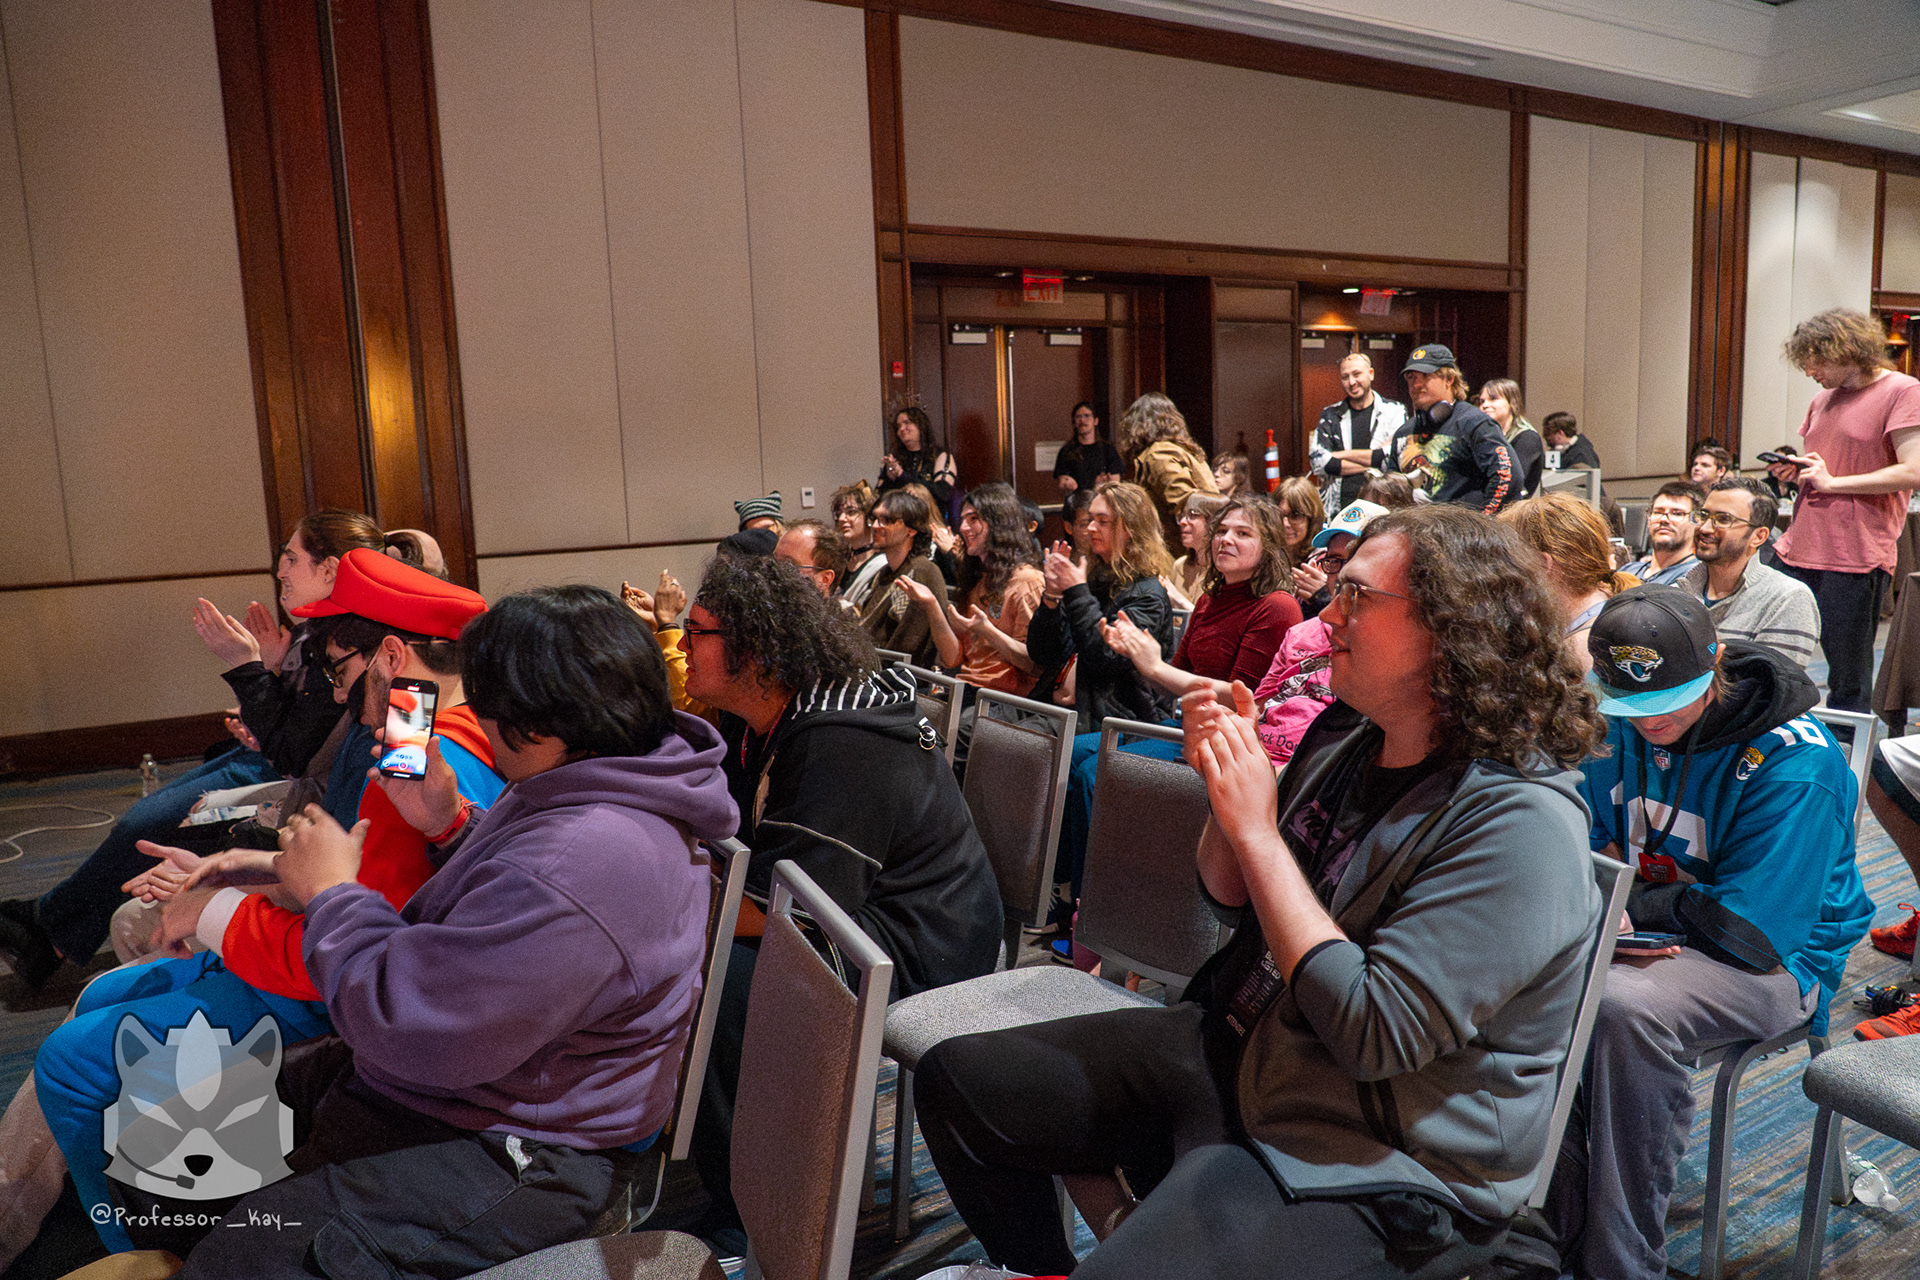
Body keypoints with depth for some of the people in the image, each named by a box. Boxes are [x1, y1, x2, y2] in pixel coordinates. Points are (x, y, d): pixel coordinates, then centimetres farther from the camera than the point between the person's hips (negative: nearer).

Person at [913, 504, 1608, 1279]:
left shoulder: (1519, 822, -22)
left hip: (1368, 1159, -7)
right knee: (956, 1078, 4)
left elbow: (1373, 1034, -27)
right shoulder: (1346, 736, 3)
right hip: (1231, 1047, 8)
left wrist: (1256, 830, -24)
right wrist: (1228, 788, -7)